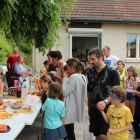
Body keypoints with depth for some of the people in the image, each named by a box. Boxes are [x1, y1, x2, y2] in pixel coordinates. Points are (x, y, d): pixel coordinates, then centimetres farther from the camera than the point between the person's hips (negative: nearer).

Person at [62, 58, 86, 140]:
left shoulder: (73, 77, -19)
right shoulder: (82, 77, 9)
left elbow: (65, 92, -18)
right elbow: (85, 92, 17)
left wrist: (65, 78, -12)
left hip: (71, 108, -10)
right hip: (77, 107, 10)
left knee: (69, 129, 0)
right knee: (70, 129, 18)